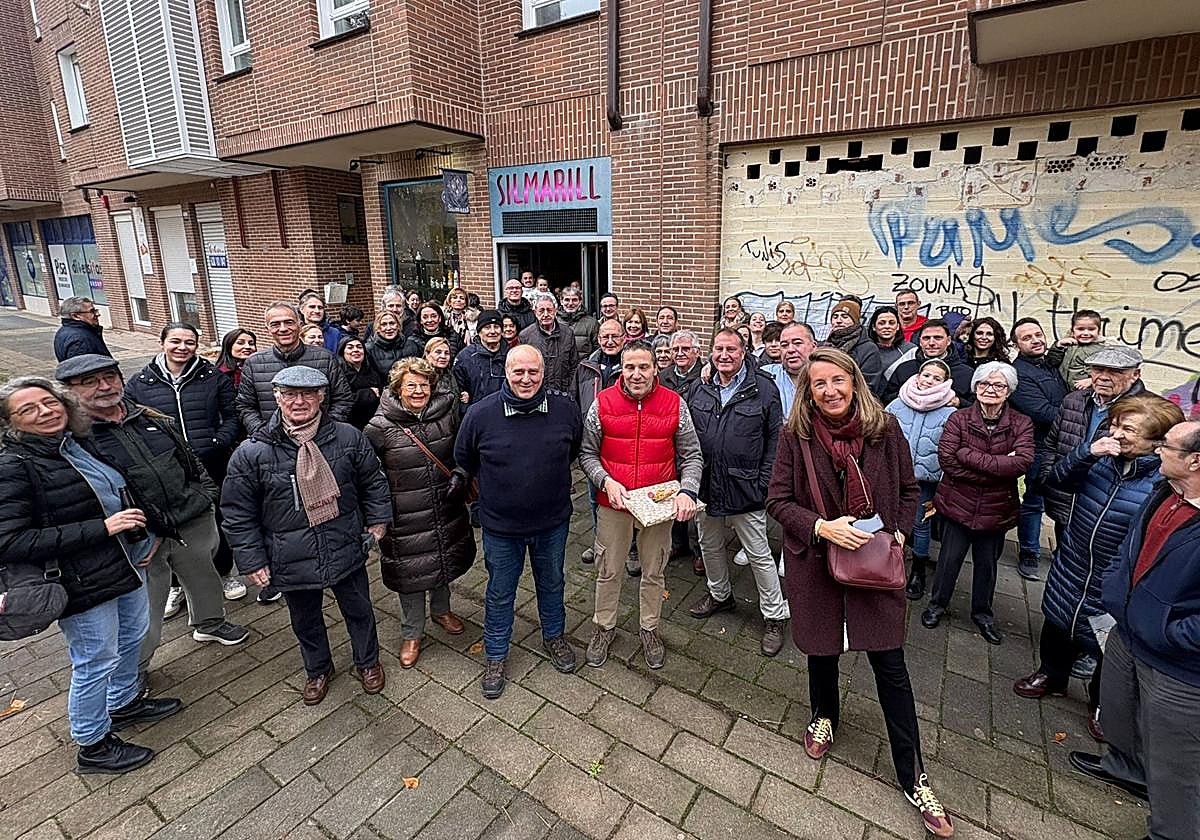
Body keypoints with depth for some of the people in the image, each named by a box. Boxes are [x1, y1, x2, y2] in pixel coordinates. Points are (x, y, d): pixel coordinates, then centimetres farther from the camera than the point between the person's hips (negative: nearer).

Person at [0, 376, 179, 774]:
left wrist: (147, 532, 6)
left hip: (127, 565, 8)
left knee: (132, 636, 25)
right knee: (96, 661, 8)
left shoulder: (80, 443, 2)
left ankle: (124, 705, 50)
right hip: (83, 585, -7)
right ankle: (92, 747, 31)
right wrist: (102, 528, -27)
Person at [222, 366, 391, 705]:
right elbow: (238, 513, -5)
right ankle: (318, 670, 50)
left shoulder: (348, 437, -9)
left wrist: (378, 521, 2)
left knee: (359, 610, 20)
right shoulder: (252, 453, -13)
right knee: (306, 620, 22)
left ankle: (367, 663, 47)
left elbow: (373, 482, 6)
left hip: (347, 550, 1)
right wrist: (252, 560, -5)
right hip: (292, 559, 0)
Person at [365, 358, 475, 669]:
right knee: (410, 572, 10)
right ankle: (412, 633, 33)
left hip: (445, 509, 4)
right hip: (405, 516, -4)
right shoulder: (381, 426, -13)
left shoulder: (447, 412, -2)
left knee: (444, 559, 22)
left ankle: (441, 610, 50)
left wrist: (460, 475, -5)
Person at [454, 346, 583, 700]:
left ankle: (554, 637, 49)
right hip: (501, 525, -1)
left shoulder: (565, 409, -13)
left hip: (553, 521, 2)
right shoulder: (481, 413, -16)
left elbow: (576, 449, 9)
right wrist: (497, 483, 6)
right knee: (500, 593, 16)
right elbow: (464, 458, 2)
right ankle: (495, 656, 39)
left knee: (551, 584, 23)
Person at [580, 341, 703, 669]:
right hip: (614, 503, 0)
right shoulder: (603, 403, -7)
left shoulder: (674, 404, -6)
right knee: (608, 571, 15)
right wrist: (606, 482, -17)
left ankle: (649, 628, 40)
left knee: (654, 572, 17)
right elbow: (587, 453, -1)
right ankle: (604, 627, 39)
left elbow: (692, 455, -1)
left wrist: (687, 491, -17)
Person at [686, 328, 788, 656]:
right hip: (705, 487, 5)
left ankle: (775, 616, 26)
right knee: (710, 546, 21)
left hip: (745, 490, -4)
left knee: (759, 555, 7)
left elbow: (775, 439, -6)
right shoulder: (698, 390, 4)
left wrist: (763, 483, -11)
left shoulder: (763, 389, -7)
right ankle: (720, 595, 45)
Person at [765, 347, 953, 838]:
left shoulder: (884, 429, -7)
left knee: (891, 667, 6)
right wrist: (823, 527, -22)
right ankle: (824, 716, 50)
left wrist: (898, 536, -8)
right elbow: (778, 501, -9)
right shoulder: (796, 435, -11)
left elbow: (908, 491, 5)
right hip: (815, 559, 0)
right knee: (822, 648, 19)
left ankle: (913, 779, 24)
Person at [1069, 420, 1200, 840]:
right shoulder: (1165, 494, -4)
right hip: (1126, 634, 8)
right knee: (1117, 713, 32)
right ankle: (1126, 765, 59)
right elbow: (1130, 548, 12)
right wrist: (1112, 594, 6)